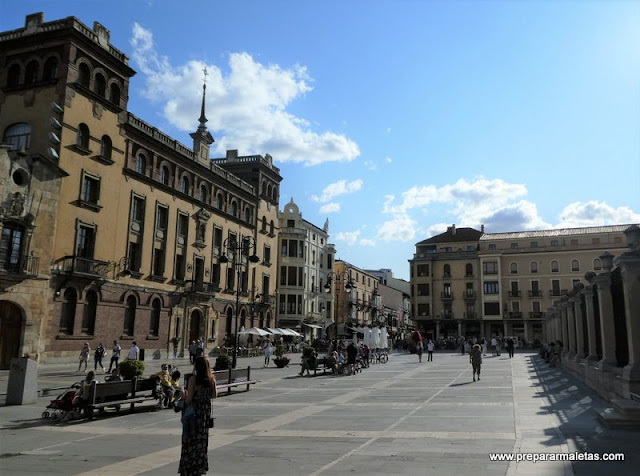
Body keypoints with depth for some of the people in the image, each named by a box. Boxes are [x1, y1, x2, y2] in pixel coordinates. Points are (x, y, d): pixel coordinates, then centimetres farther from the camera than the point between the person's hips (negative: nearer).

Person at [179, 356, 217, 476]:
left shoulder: (193, 378, -17)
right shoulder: (211, 379, -1)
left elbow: (189, 398, -17)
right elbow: (214, 395, 8)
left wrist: (185, 394, 3)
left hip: (193, 411, -5)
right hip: (206, 410, 5)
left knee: (190, 439, 5)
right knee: (202, 437, 16)